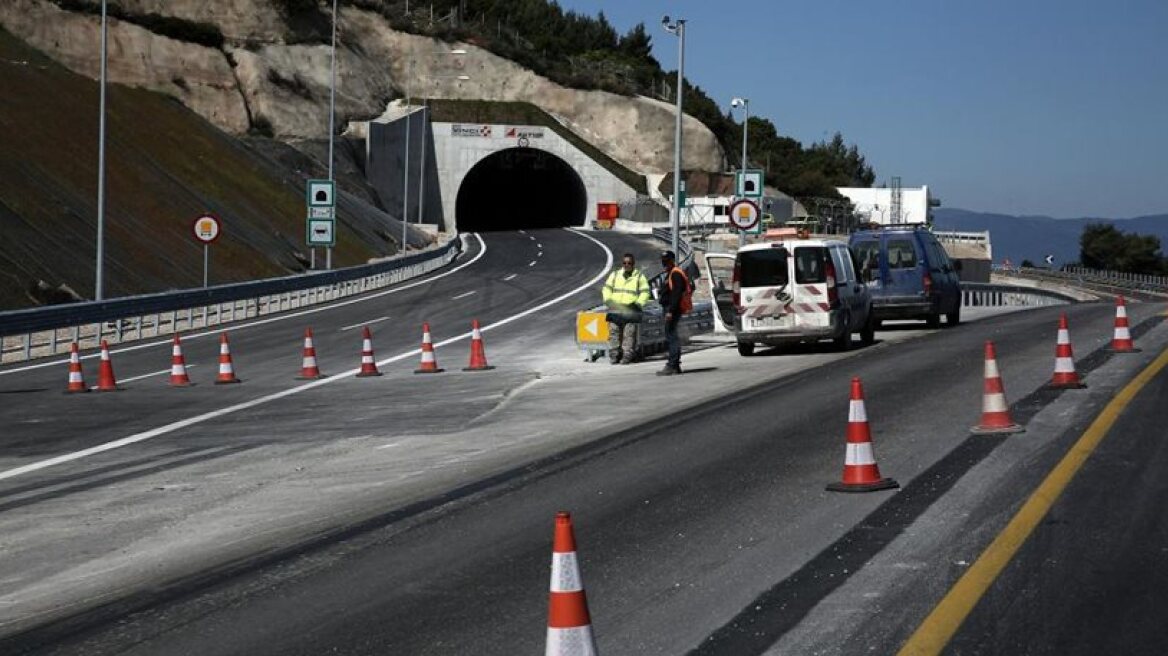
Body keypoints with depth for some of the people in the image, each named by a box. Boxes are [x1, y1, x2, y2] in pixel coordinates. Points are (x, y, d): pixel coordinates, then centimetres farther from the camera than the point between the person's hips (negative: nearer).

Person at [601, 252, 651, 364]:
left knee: (629, 333, -9)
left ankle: (627, 355, -9)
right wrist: (608, 301, 2)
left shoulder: (639, 277, 10)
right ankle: (614, 356, 1)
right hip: (615, 309, 3)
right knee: (614, 332, -2)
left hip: (631, 310, -3)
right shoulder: (614, 275, 18)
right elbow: (607, 289, 17)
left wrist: (638, 304, -6)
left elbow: (645, 293, 7)